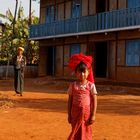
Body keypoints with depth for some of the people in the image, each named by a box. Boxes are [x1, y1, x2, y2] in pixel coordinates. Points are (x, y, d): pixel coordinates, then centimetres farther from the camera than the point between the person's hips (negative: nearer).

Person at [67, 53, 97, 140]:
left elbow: (94, 101, -4)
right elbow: (70, 100, 4)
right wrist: (69, 115, 3)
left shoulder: (91, 85, -5)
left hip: (86, 112, -1)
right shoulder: (73, 85, 0)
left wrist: (93, 115, -8)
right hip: (75, 112, 1)